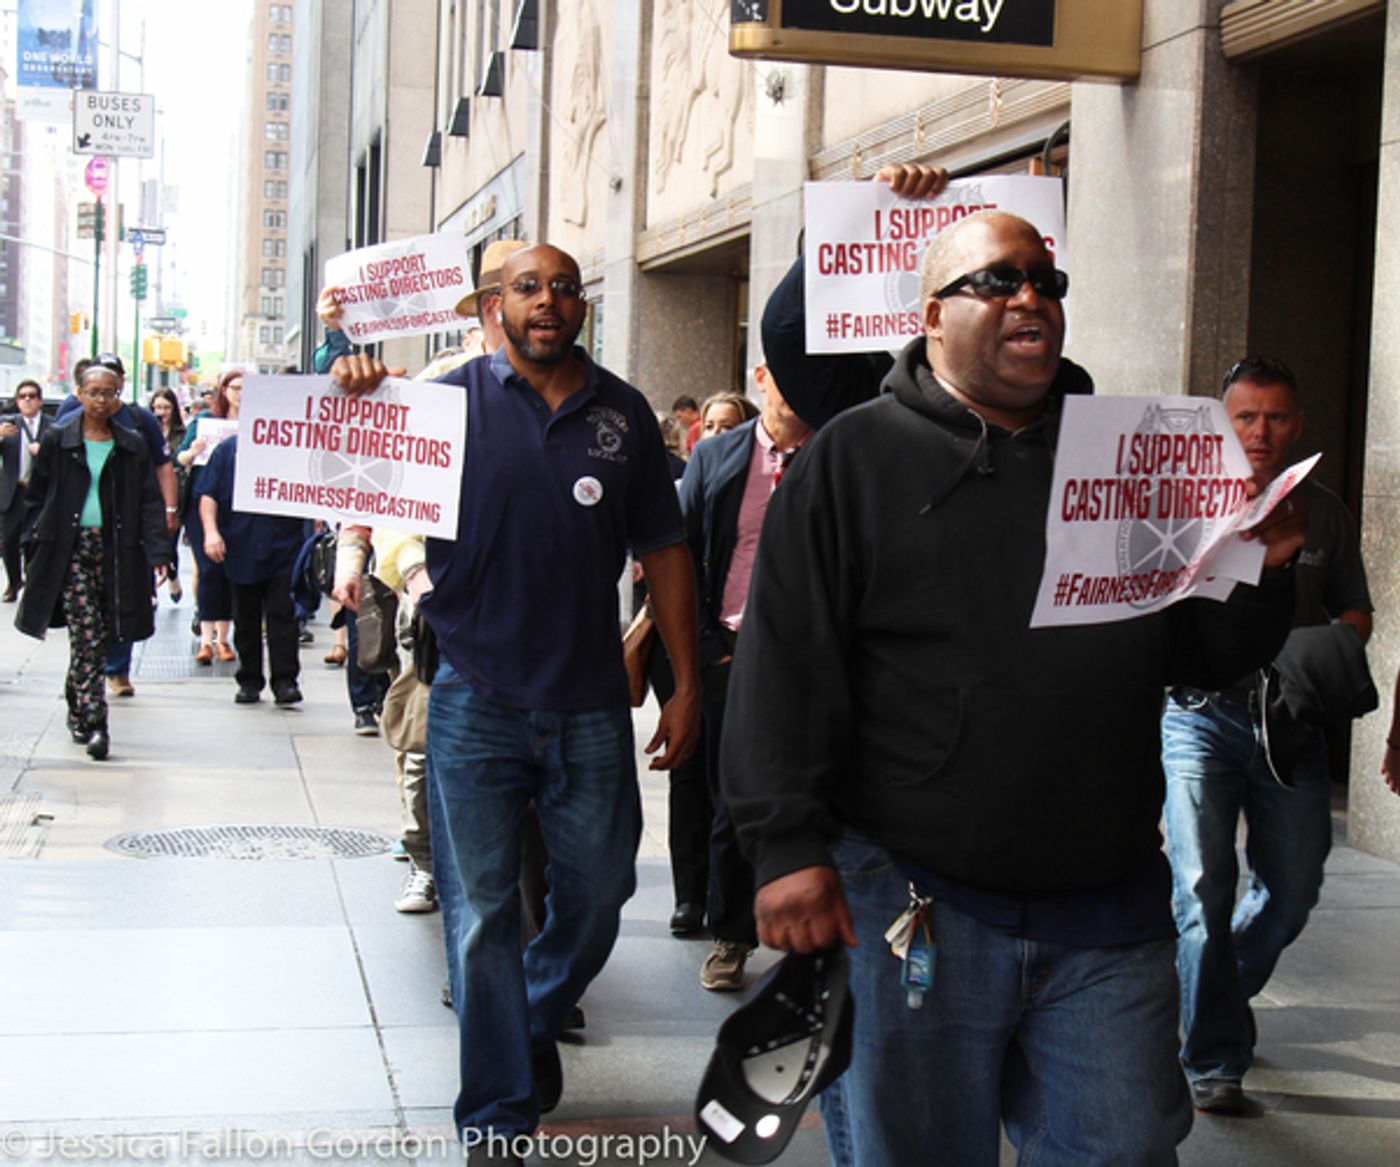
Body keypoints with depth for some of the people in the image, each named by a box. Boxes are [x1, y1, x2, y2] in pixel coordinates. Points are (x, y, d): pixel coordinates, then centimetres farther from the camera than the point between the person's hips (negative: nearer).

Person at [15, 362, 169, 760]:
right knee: (87, 635, -11)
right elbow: (36, 497, 10)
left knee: (93, 638, 6)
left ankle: (76, 705, 28)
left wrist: (158, 551, -4)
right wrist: (36, 541, 1)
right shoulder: (57, 442, 5)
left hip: (113, 550, 2)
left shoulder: (133, 447, 8)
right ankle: (94, 724, -11)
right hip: (69, 550, -2)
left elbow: (149, 502, 6)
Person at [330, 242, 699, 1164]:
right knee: (481, 914, 3)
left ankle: (537, 1026, 41)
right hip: (478, 700, -2)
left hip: (591, 703, 2)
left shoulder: (623, 414, 6)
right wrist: (355, 399, -23)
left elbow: (663, 551, 9)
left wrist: (687, 683, 5)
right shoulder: (454, 399, 0)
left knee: (598, 895, 12)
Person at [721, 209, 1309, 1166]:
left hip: (1108, 915, 4)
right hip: (911, 903, -3)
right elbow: (784, 665, -7)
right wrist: (788, 844, -16)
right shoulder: (856, 459, 0)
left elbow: (1198, 654, 16)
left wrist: (1261, 577, -4)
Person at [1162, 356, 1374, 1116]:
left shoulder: (1324, 512, 11)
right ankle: (1214, 1063, -2)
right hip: (1202, 713, -3)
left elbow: (1355, 610, 18)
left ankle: (1215, 998, 36)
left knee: (1292, 892, 8)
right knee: (1203, 885, -12)